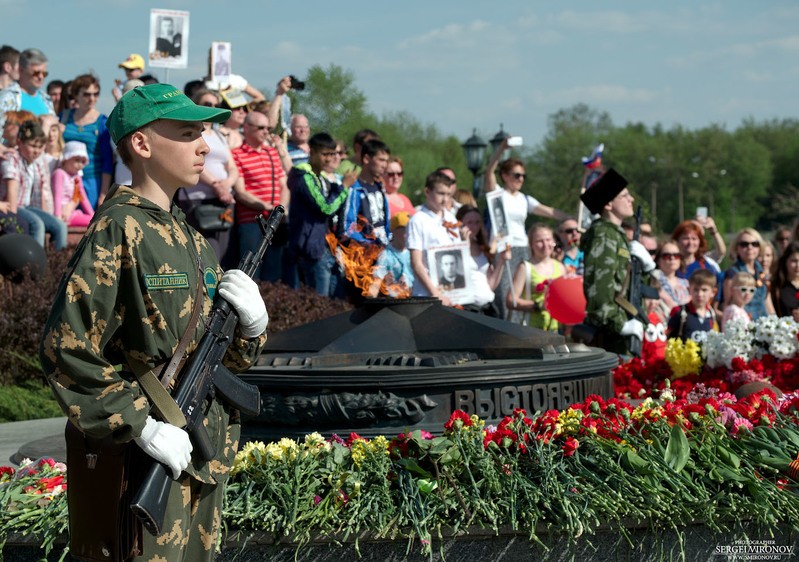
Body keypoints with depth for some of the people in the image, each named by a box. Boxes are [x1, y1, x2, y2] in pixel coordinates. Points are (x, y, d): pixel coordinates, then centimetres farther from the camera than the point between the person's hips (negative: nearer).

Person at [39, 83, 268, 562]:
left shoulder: (191, 238, 12)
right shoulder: (118, 231, -13)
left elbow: (227, 358, 18)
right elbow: (65, 351, -20)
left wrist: (252, 321, -4)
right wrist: (142, 427, -23)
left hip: (205, 458, 8)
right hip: (141, 463, -8)